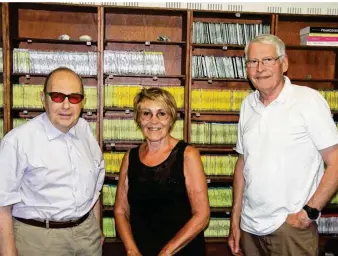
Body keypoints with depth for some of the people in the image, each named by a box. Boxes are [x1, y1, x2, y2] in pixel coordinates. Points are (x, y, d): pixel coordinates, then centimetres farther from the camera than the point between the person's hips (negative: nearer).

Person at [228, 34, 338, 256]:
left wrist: (309, 212, -15)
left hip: (291, 228, -5)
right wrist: (235, 221, 8)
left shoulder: (308, 100, -10)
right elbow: (243, 162, 9)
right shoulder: (248, 104, 6)